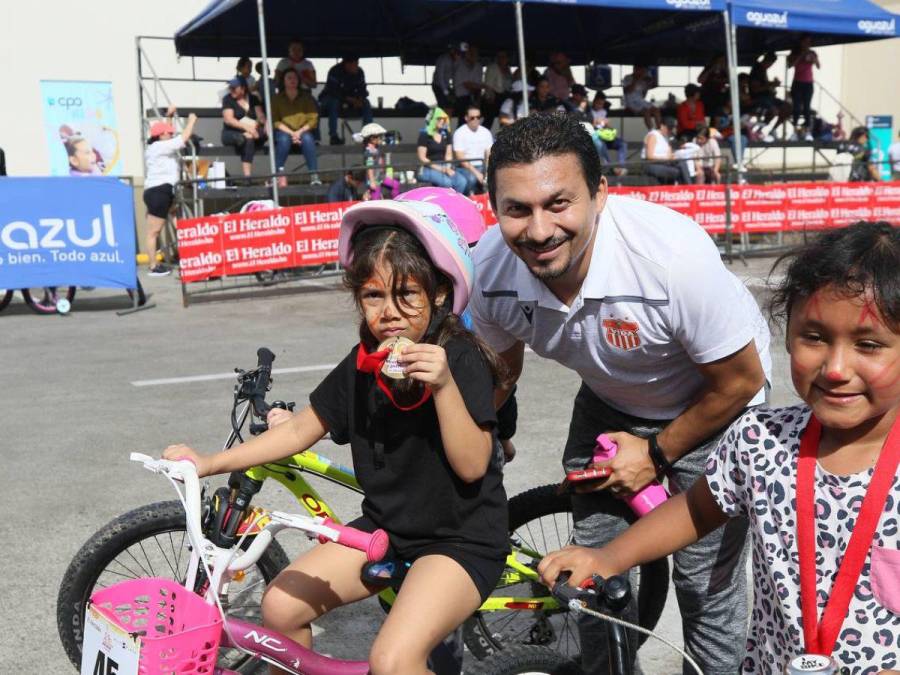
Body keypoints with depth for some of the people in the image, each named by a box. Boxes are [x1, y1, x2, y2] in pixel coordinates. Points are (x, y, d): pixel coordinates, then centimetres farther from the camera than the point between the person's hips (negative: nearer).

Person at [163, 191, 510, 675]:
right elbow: (301, 429, 7)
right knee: (281, 604, -1)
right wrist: (209, 463, 2)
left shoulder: (460, 359, -18)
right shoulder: (363, 364, 0)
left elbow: (472, 465, -22)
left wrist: (444, 386, -36)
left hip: (462, 538, -6)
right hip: (386, 526, 7)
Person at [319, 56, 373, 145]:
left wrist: (360, 100, -29)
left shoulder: (359, 72, -8)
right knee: (334, 102, -37)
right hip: (330, 98, -5)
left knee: (366, 103, -16)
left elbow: (362, 90, -5)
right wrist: (351, 100, -36)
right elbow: (333, 91, -28)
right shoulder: (335, 71, -23)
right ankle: (333, 136, -39)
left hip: (350, 100, 5)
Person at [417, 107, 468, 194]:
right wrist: (440, 169, -14)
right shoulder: (425, 135, -4)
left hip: (444, 167, 5)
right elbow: (422, 158, -8)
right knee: (447, 182, -34)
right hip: (428, 169, -5)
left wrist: (448, 168, -5)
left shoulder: (445, 133, 13)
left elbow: (448, 154, 15)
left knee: (462, 181, -22)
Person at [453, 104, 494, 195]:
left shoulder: (486, 133, 8)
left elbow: (489, 155, 5)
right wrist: (476, 173, -21)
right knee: (471, 179, -33)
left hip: (481, 167, 4)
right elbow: (460, 158, -12)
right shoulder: (459, 133, -6)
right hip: (464, 168, -4)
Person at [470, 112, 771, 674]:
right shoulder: (490, 269, -24)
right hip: (609, 404, 4)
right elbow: (501, 370, 0)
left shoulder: (673, 253, -38)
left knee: (707, 579, -4)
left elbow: (742, 380, -21)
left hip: (711, 407, -4)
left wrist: (657, 453, -12)